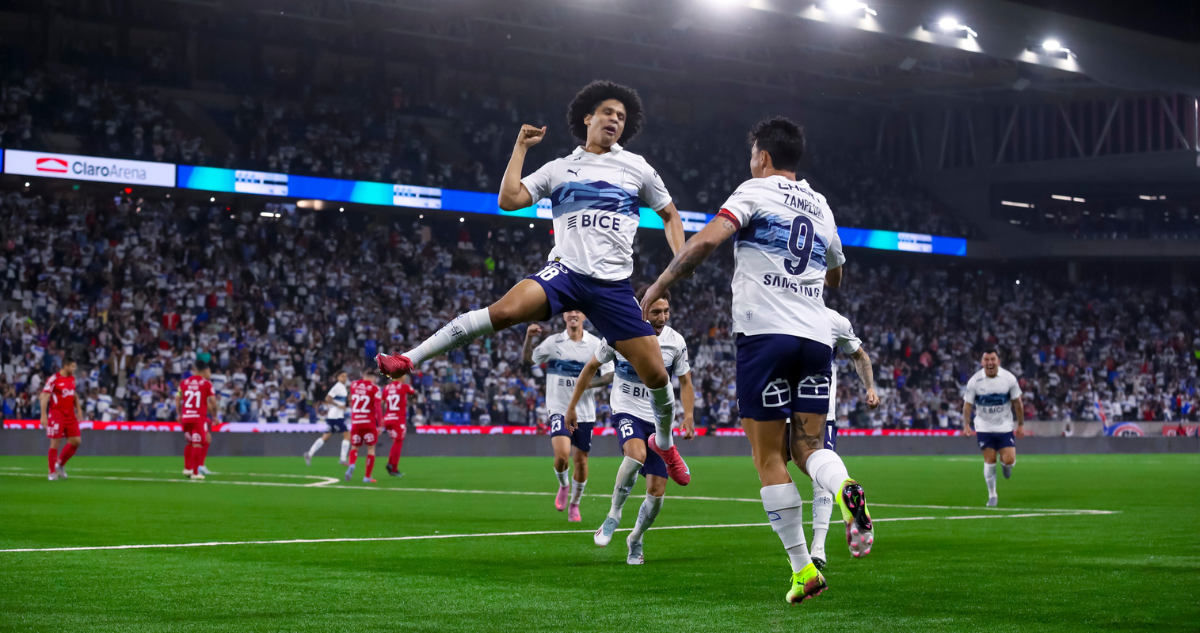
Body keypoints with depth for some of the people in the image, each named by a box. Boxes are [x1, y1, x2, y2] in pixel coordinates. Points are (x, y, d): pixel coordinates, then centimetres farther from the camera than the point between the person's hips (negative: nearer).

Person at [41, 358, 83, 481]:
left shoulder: (72, 378, 10)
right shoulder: (54, 379, -12)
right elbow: (43, 397, -13)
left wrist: (78, 410, 15)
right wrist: (43, 416, -19)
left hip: (70, 415, 7)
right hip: (56, 414, -7)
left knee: (76, 441, 1)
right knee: (56, 442, -4)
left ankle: (60, 464, 20)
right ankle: (53, 472, 6)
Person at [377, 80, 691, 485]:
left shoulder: (636, 167, 12)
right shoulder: (560, 169, 12)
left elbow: (669, 214, 23)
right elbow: (510, 200, 2)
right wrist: (520, 147, 6)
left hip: (613, 285, 1)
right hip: (565, 270, -1)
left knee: (656, 375, -4)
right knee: (508, 308, -31)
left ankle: (664, 441, 27)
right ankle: (410, 358, -25)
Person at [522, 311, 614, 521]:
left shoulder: (596, 344, -2)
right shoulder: (553, 342, -1)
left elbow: (610, 374, -3)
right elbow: (527, 360, 3)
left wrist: (589, 384, -20)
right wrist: (529, 338, -14)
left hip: (584, 411, 1)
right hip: (559, 408, -1)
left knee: (581, 460, 6)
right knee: (562, 454, -20)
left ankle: (574, 504, 28)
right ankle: (563, 486, 13)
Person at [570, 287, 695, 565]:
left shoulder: (675, 341, -4)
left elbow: (685, 382, 9)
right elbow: (591, 367, 5)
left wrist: (689, 415, -7)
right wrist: (572, 406, 7)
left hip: (659, 420, 3)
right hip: (627, 412, -3)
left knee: (657, 492, -2)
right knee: (637, 453, -37)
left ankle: (635, 540, 24)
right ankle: (613, 515, -18)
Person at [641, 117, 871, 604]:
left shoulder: (756, 192, 2)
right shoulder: (821, 207, 19)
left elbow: (707, 239, -14)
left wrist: (659, 286, -6)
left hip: (765, 332, -5)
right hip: (816, 336, 5)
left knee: (770, 458, 1)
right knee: (807, 445, 8)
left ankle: (803, 569, -2)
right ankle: (845, 489, -27)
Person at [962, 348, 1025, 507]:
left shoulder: (1009, 378, -10)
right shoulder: (974, 381, -11)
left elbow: (1017, 403, 0)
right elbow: (967, 404, -5)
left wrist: (1021, 425, 3)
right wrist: (966, 425, -17)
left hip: (1005, 426, 0)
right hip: (984, 427, 0)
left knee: (1009, 460, -10)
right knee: (989, 461, -2)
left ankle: (1006, 464, 29)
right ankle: (992, 496, 13)